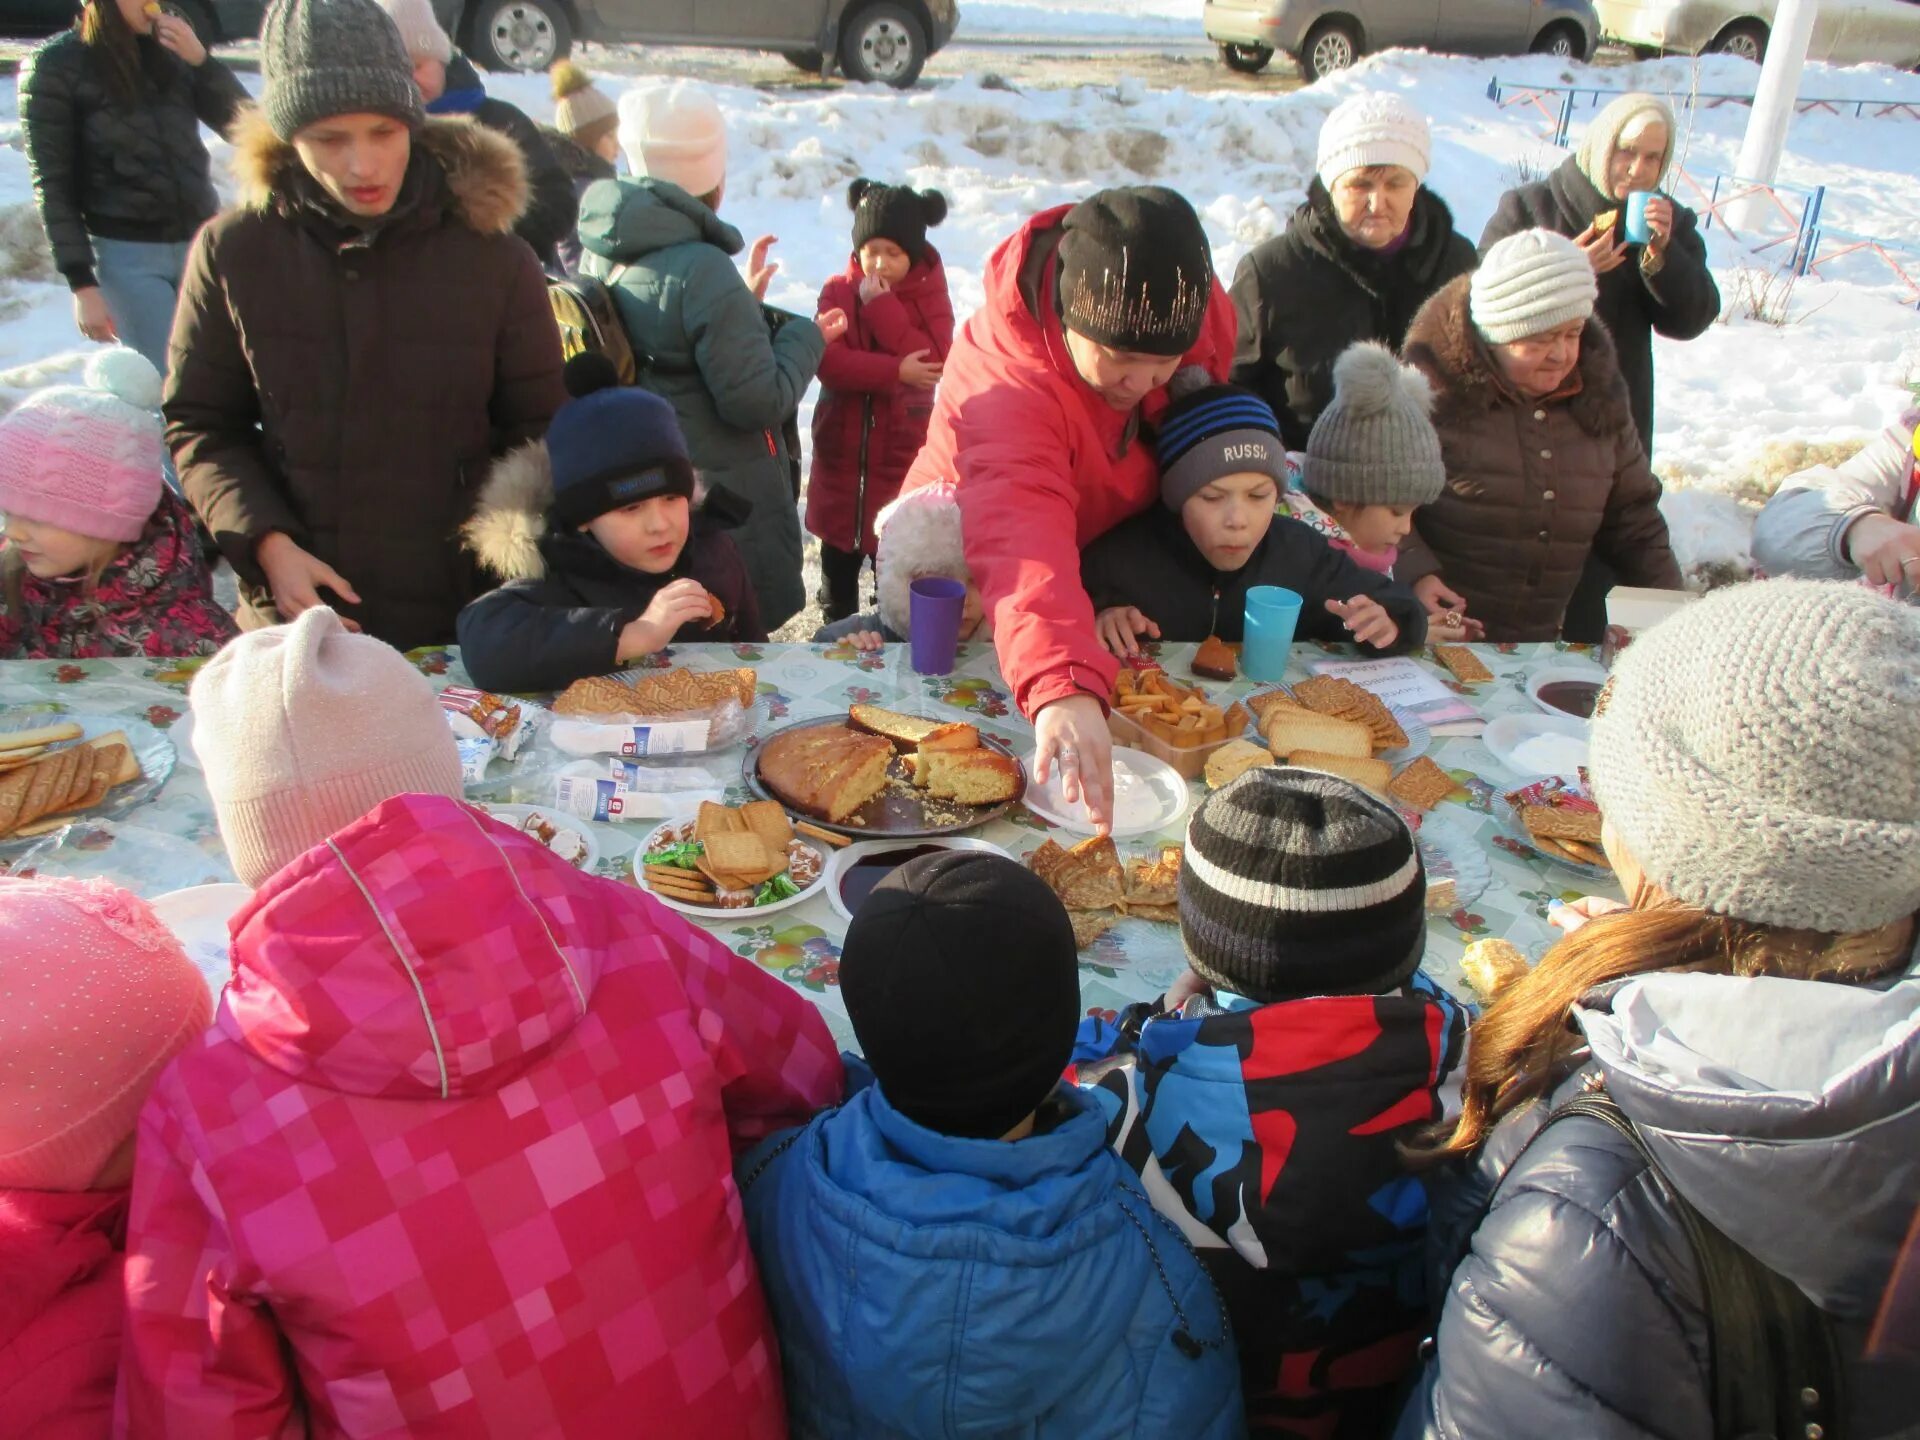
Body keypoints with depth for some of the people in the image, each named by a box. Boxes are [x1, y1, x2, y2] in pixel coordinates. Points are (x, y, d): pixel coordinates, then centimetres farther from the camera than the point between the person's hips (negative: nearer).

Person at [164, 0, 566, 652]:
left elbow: (538, 431, 2)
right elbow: (198, 425, 4)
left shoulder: (493, 259, -6)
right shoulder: (234, 253, -4)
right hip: (295, 613, 1)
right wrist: (266, 542, -11)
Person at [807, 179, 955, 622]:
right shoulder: (837, 291, -1)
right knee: (839, 546, 14)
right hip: (842, 445, 2)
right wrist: (896, 371, -25)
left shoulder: (929, 294, -2)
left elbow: (933, 362, -18)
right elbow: (828, 361, -15)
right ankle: (837, 627, 30)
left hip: (902, 449, -2)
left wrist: (881, 304, -21)